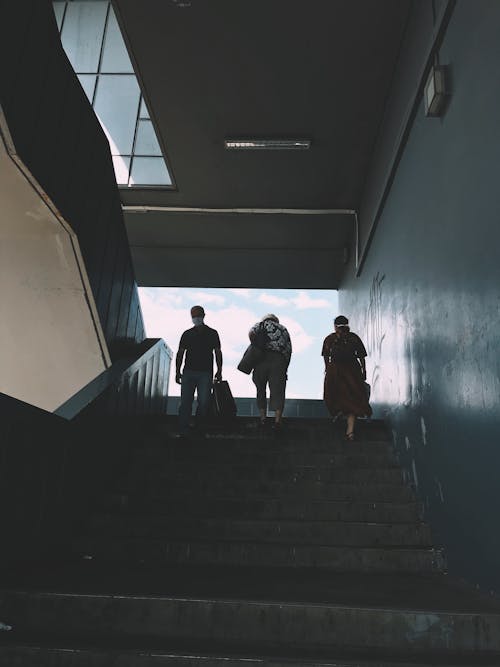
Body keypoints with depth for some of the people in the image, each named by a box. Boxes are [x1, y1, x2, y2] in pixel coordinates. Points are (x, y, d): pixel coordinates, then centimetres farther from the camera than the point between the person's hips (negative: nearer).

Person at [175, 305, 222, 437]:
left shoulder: (212, 334, 11)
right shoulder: (187, 334, 14)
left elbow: (218, 353, 9)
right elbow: (180, 353, 14)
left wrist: (219, 371, 0)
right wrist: (177, 372, 7)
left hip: (205, 373, -1)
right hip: (188, 372, 2)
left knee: (204, 402, -7)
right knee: (185, 402, -4)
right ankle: (183, 431, -3)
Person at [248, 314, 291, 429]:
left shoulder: (263, 324, 16)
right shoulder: (284, 329, 26)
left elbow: (252, 332, -7)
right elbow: (289, 350, 18)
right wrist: (284, 369, 18)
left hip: (263, 358, -2)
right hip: (280, 360, 2)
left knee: (261, 389, 10)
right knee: (278, 390, 1)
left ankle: (262, 418, 11)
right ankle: (277, 420, -7)